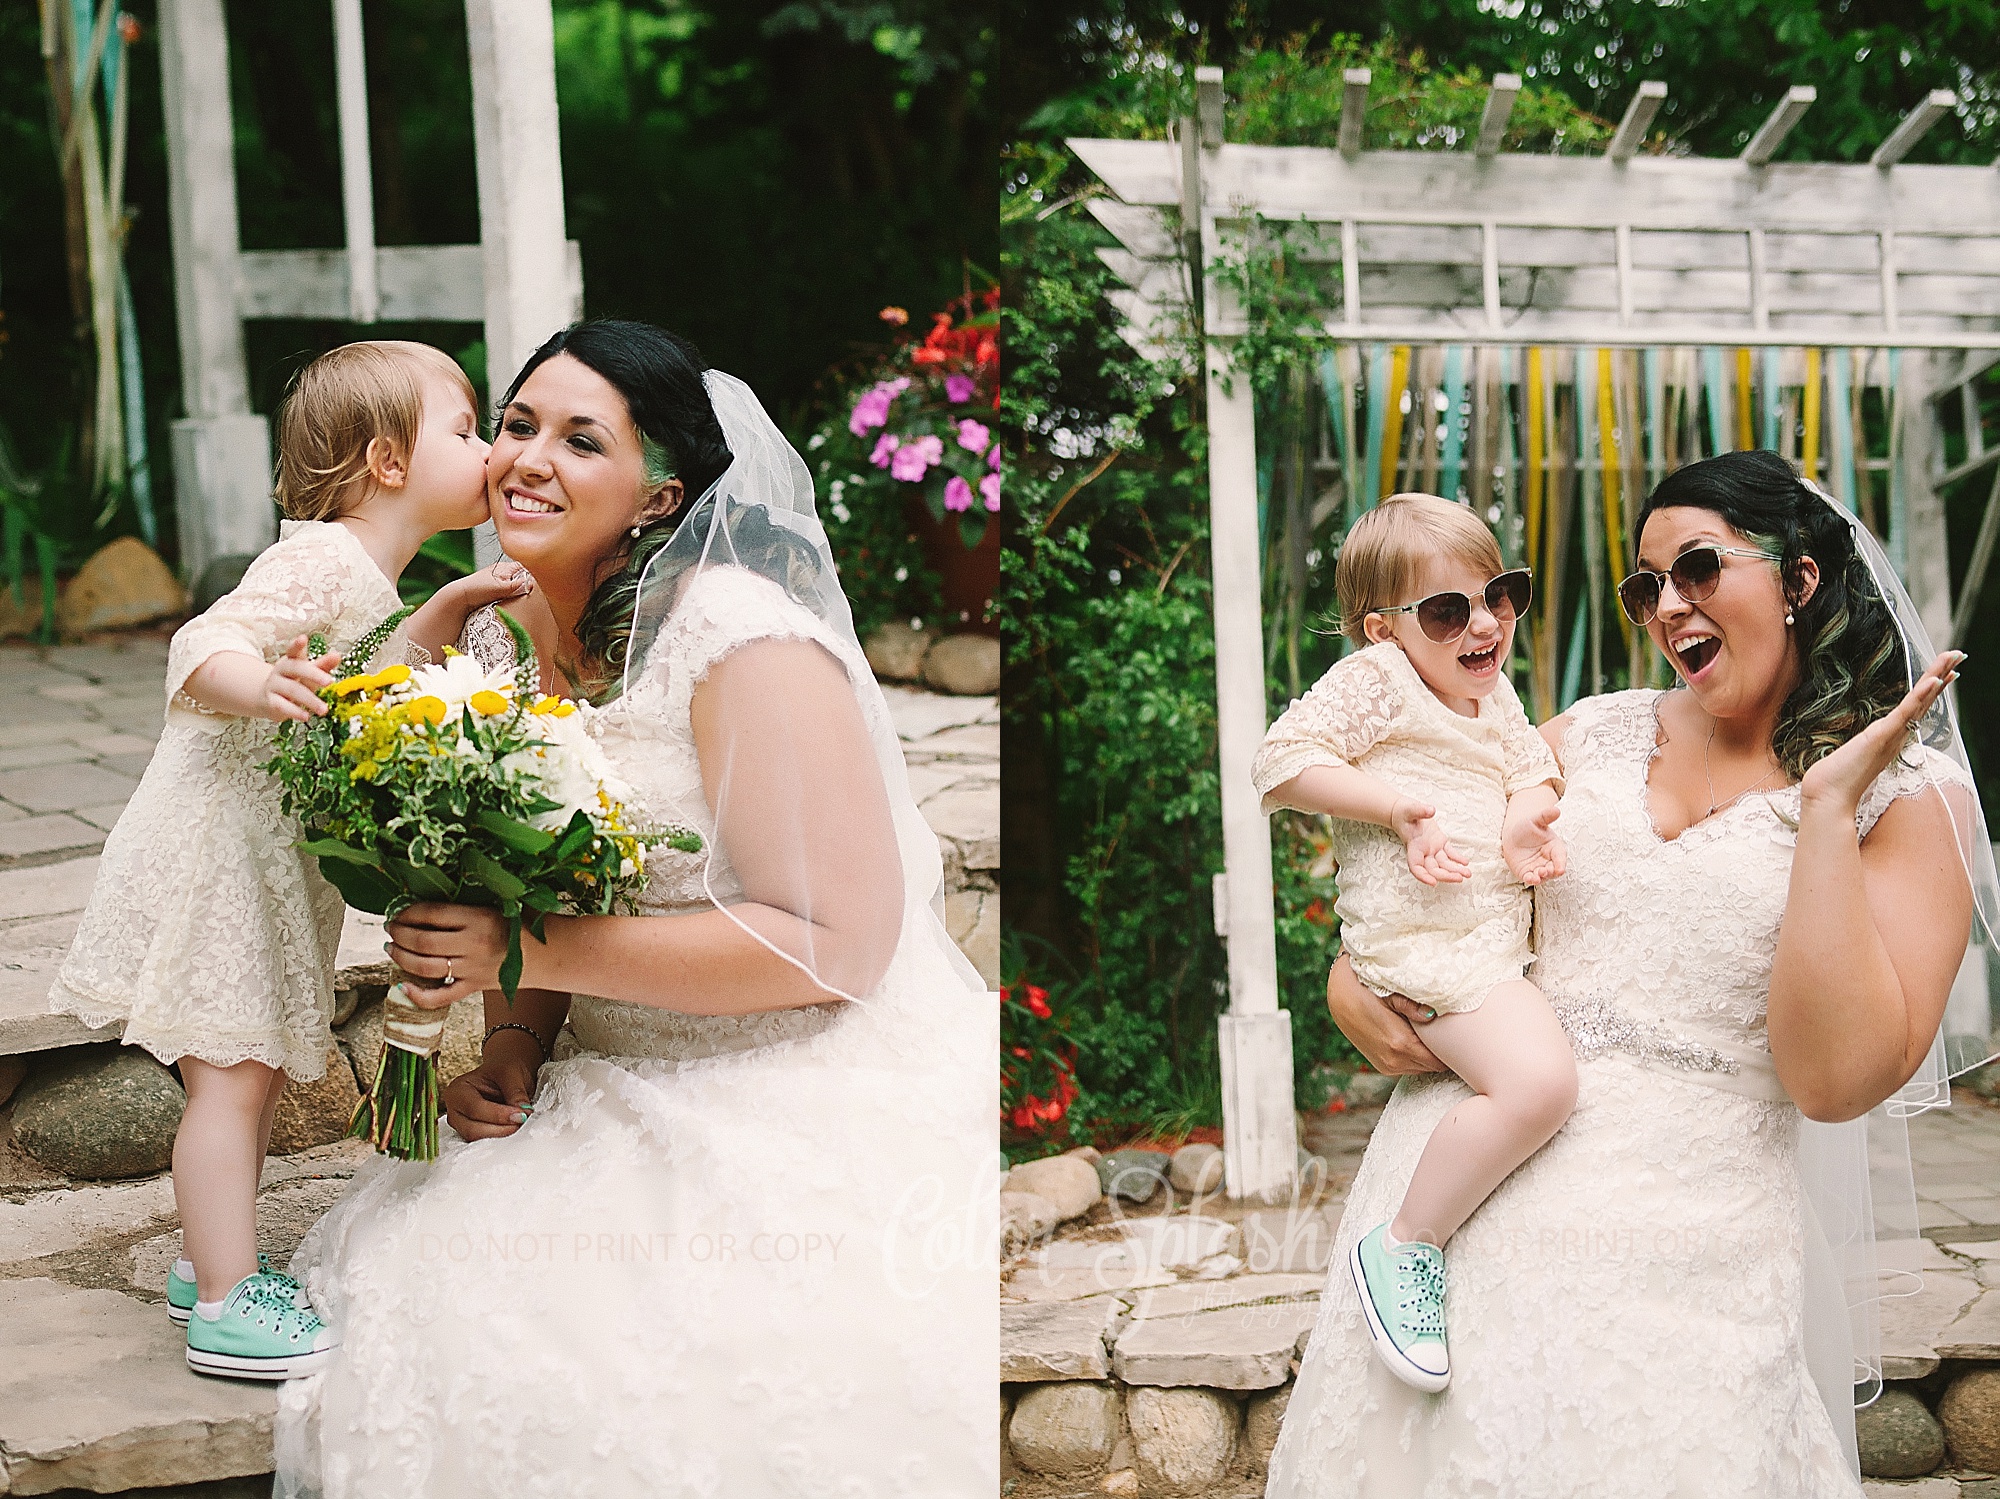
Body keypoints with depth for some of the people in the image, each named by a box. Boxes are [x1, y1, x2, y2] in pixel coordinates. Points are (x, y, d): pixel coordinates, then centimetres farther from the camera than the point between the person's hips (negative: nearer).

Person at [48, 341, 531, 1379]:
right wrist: (263, 686, -48)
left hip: (270, 861, 10)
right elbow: (203, 649, -27)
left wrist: (450, 609, 19)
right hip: (218, 851, -10)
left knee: (251, 1070, 16)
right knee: (233, 1076, -8)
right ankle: (226, 1304, -4)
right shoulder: (323, 560, -18)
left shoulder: (366, 577, 13)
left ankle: (210, 1263, 28)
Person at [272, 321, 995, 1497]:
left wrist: (527, 955, -22)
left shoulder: (745, 636, -17)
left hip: (811, 1117, -7)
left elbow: (836, 942, -21)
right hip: (627, 1095, 8)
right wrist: (511, 1057, -4)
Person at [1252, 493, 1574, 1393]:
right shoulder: (1376, 678, -6)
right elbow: (1280, 762, -13)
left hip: (1507, 921, 9)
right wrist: (1401, 805, -18)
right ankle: (1403, 1248, -16)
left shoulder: (1493, 692, 19)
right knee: (1539, 1080, -27)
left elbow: (1533, 768, 17)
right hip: (1425, 938, -9)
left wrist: (1525, 819, -7)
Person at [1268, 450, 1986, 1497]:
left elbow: (1837, 1079, -16)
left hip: (1681, 1247, -4)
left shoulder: (1910, 799, -4)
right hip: (1463, 1182, 4)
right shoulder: (1598, 734, 7)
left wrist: (1829, 809, -16)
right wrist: (1350, 984, 1)